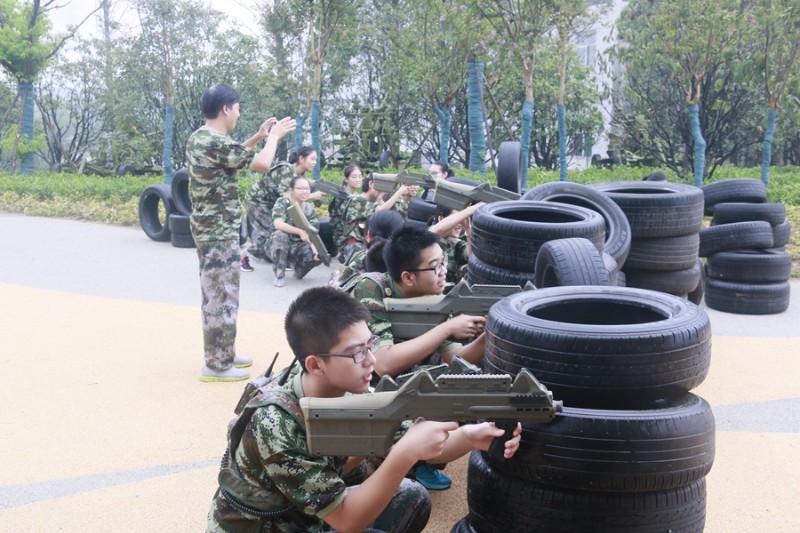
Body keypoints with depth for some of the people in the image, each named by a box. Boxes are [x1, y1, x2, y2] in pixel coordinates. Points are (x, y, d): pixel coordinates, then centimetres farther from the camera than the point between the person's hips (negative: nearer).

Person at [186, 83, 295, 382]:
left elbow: (233, 156, 27)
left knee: (215, 294, 17)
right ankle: (217, 365, 5)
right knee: (222, 296, -3)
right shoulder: (216, 142, -21)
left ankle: (222, 354, 28)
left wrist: (257, 137, 20)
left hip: (208, 228, 10)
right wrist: (274, 135, 0)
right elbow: (262, 163, -16)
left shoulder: (199, 138, 9)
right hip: (220, 232, -10)